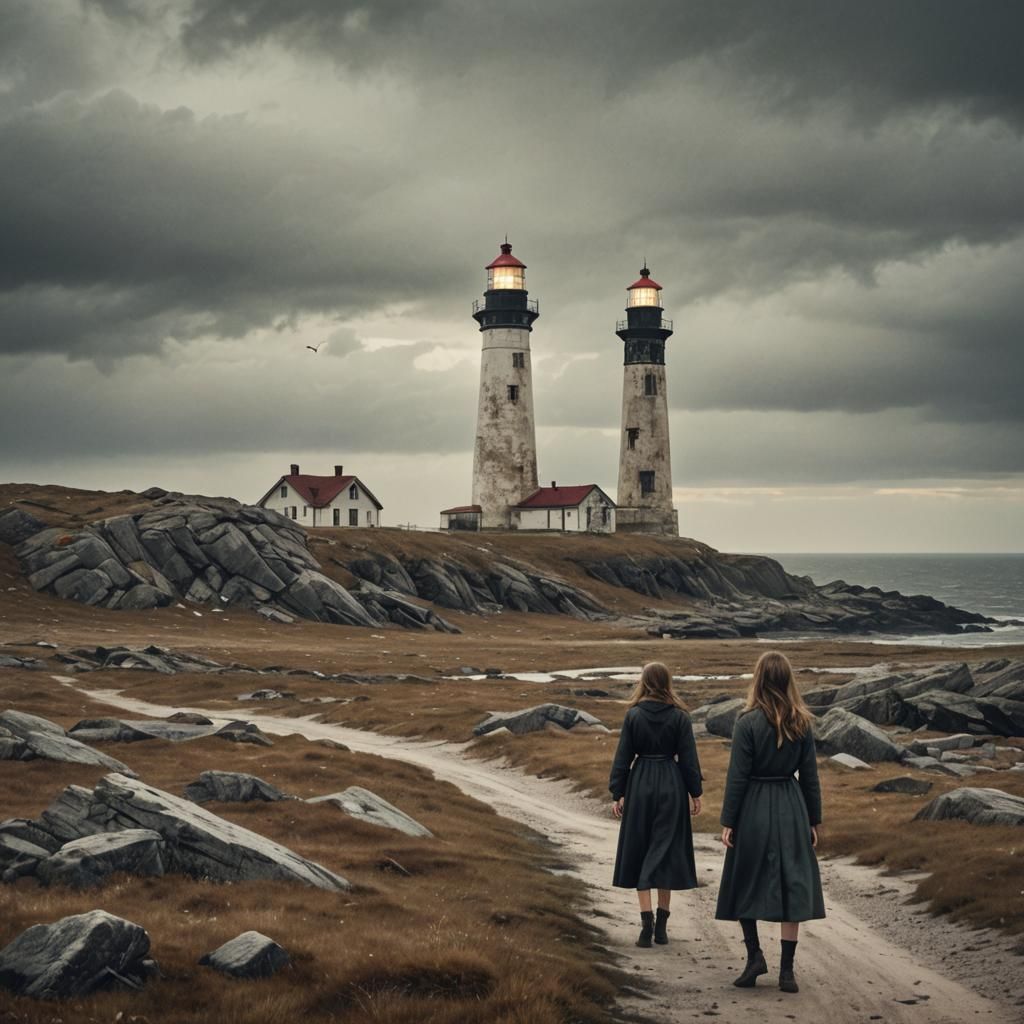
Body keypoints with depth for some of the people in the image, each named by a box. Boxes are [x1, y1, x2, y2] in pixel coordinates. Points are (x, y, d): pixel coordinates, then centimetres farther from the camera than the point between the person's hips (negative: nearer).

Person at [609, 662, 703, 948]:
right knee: (666, 850, 8)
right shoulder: (679, 717, -5)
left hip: (640, 785, 0)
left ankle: (647, 923, -4)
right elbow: (688, 757, -2)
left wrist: (617, 794, 3)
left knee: (639, 852, 7)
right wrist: (695, 793, 7)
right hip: (671, 786, 0)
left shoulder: (633, 715, -5)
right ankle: (661, 927, 10)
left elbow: (623, 756, -3)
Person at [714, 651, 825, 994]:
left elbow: (737, 776, -10)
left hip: (754, 809, -3)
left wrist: (728, 821, -5)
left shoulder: (748, 722, -11)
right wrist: (814, 820, 13)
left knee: (746, 885, 13)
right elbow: (810, 775, 5)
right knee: (792, 886, 5)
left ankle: (755, 955, 7)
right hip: (791, 809, 3)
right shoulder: (801, 723, 0)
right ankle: (787, 970, 4)